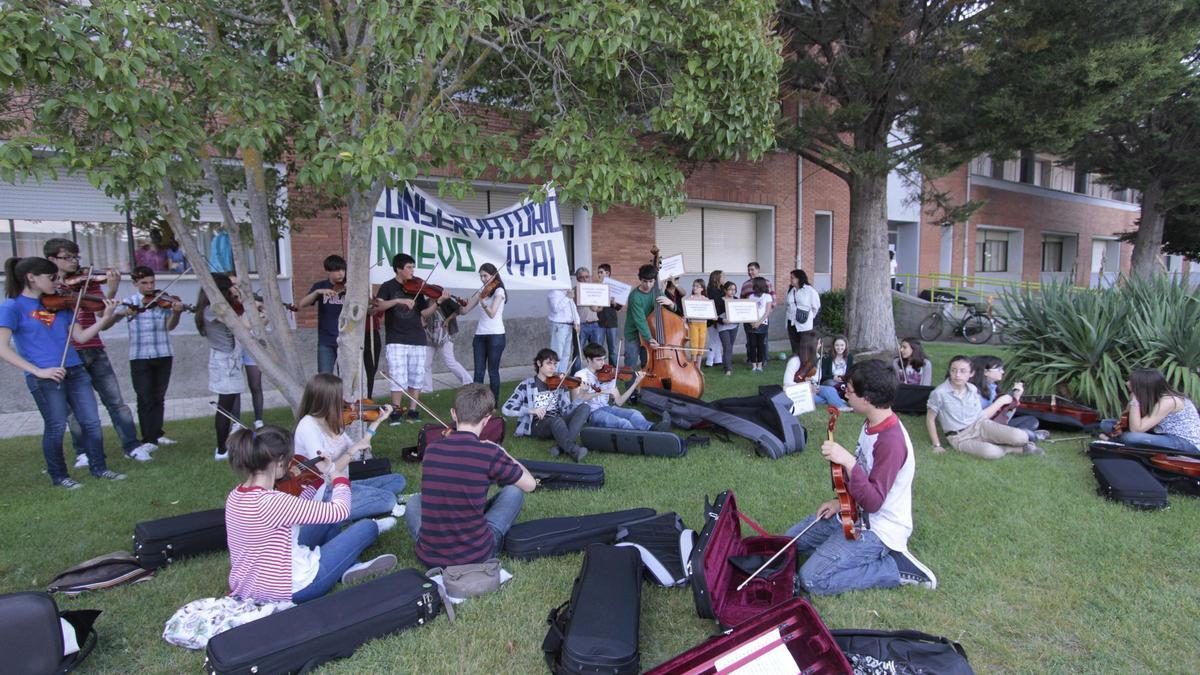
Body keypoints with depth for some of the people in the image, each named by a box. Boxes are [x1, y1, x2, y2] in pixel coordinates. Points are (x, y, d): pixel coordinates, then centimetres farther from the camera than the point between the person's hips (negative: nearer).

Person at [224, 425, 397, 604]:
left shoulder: (235, 496, -4)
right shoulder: (272, 501, -32)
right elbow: (340, 511, -25)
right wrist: (339, 475, -8)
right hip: (285, 589, -8)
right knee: (366, 526, 6)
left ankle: (349, 567, 23)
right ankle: (373, 530, 40)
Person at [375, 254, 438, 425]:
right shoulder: (388, 286, 0)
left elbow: (424, 313, 7)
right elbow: (378, 305, -16)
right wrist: (399, 300, -28)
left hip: (417, 340, 4)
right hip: (396, 340, -4)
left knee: (417, 377, 6)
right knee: (398, 378, -6)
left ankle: (413, 410, 16)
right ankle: (396, 412, 6)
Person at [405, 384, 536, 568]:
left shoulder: (431, 449, -3)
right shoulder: (490, 453, -15)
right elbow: (530, 484, 1)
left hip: (429, 557, 4)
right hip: (476, 555, -3)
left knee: (415, 502, 32)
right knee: (514, 490, 16)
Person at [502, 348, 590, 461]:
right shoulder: (527, 385, 5)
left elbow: (567, 410, 3)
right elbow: (507, 409, -5)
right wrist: (531, 410, -18)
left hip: (560, 421, 4)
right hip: (538, 425, -4)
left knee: (585, 408, -23)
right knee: (557, 420, -37)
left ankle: (561, 446, -35)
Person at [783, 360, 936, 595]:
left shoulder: (891, 441, -29)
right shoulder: (873, 424, 2)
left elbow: (873, 502, -30)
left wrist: (848, 461, -40)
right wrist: (841, 502, 7)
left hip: (879, 529, -10)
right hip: (857, 514, 10)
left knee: (812, 578, -18)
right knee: (791, 540, 12)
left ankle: (897, 568, -4)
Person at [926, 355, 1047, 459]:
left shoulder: (973, 389, 3)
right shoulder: (939, 393, -14)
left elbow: (980, 416, 8)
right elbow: (930, 419, -5)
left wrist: (1001, 400, 9)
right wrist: (937, 445, -5)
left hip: (980, 425, 4)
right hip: (960, 437, -4)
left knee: (1019, 437, -22)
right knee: (990, 452, -34)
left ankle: (1026, 436, 12)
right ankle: (1017, 449, -6)